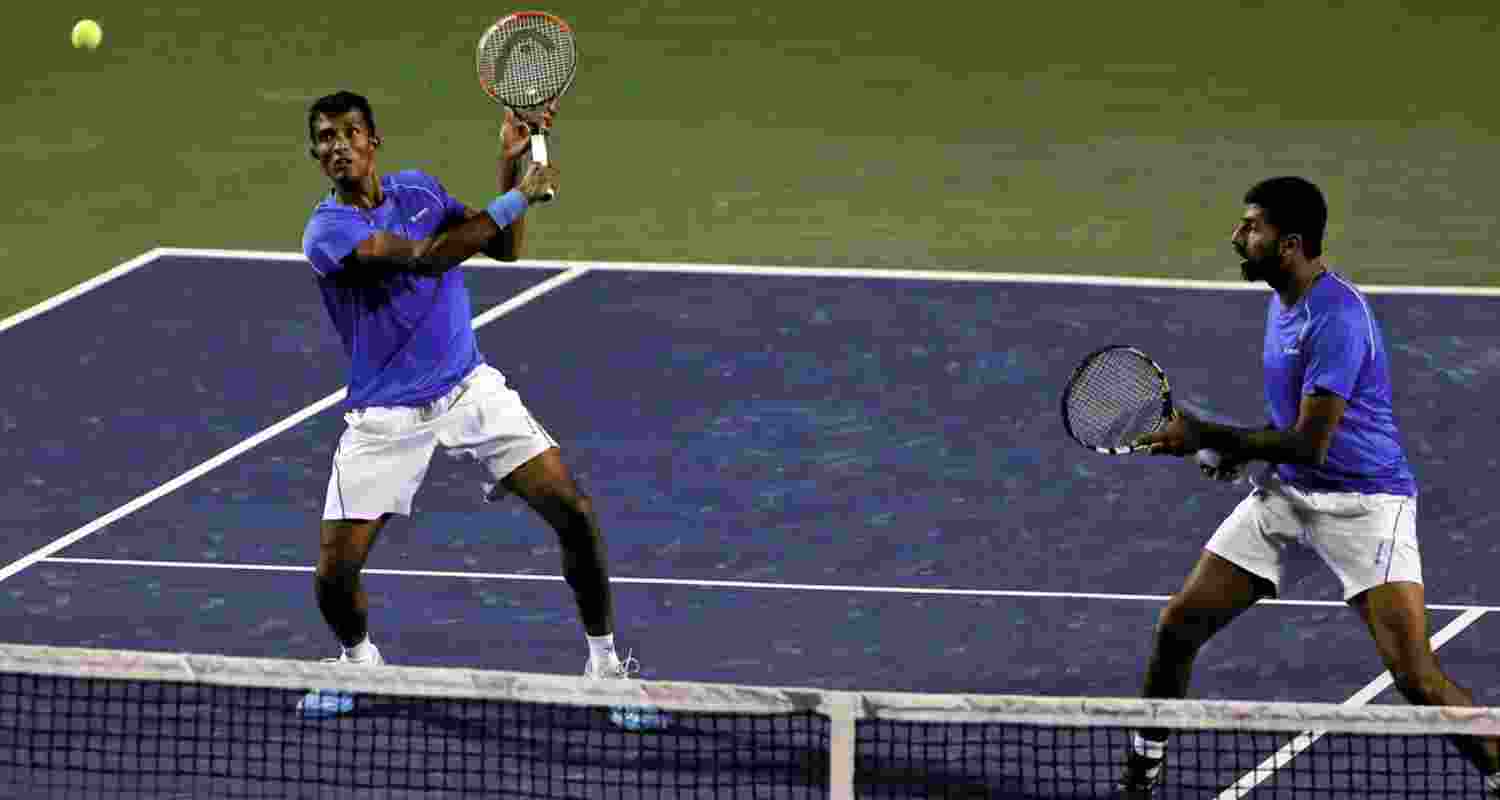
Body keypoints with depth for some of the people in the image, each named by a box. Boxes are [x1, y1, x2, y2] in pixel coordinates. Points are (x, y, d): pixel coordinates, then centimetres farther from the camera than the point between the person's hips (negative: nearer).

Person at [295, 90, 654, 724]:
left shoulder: (418, 188, 3)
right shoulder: (327, 232, -16)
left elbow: (505, 249, 7)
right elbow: (428, 257, -27)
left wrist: (511, 161, -5)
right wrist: (518, 197, -23)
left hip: (471, 389, 4)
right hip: (387, 419, -4)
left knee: (574, 515, -9)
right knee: (335, 576, -9)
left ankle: (605, 665, 9)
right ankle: (359, 661, 25)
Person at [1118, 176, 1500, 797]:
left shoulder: (1337, 319, -23)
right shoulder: (1283, 301, 7)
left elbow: (1309, 444, -25)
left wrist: (1205, 436, -17)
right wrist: (1241, 449, 6)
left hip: (1363, 500, -9)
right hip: (1286, 492, 9)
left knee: (1414, 675, -19)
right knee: (1178, 625, 4)